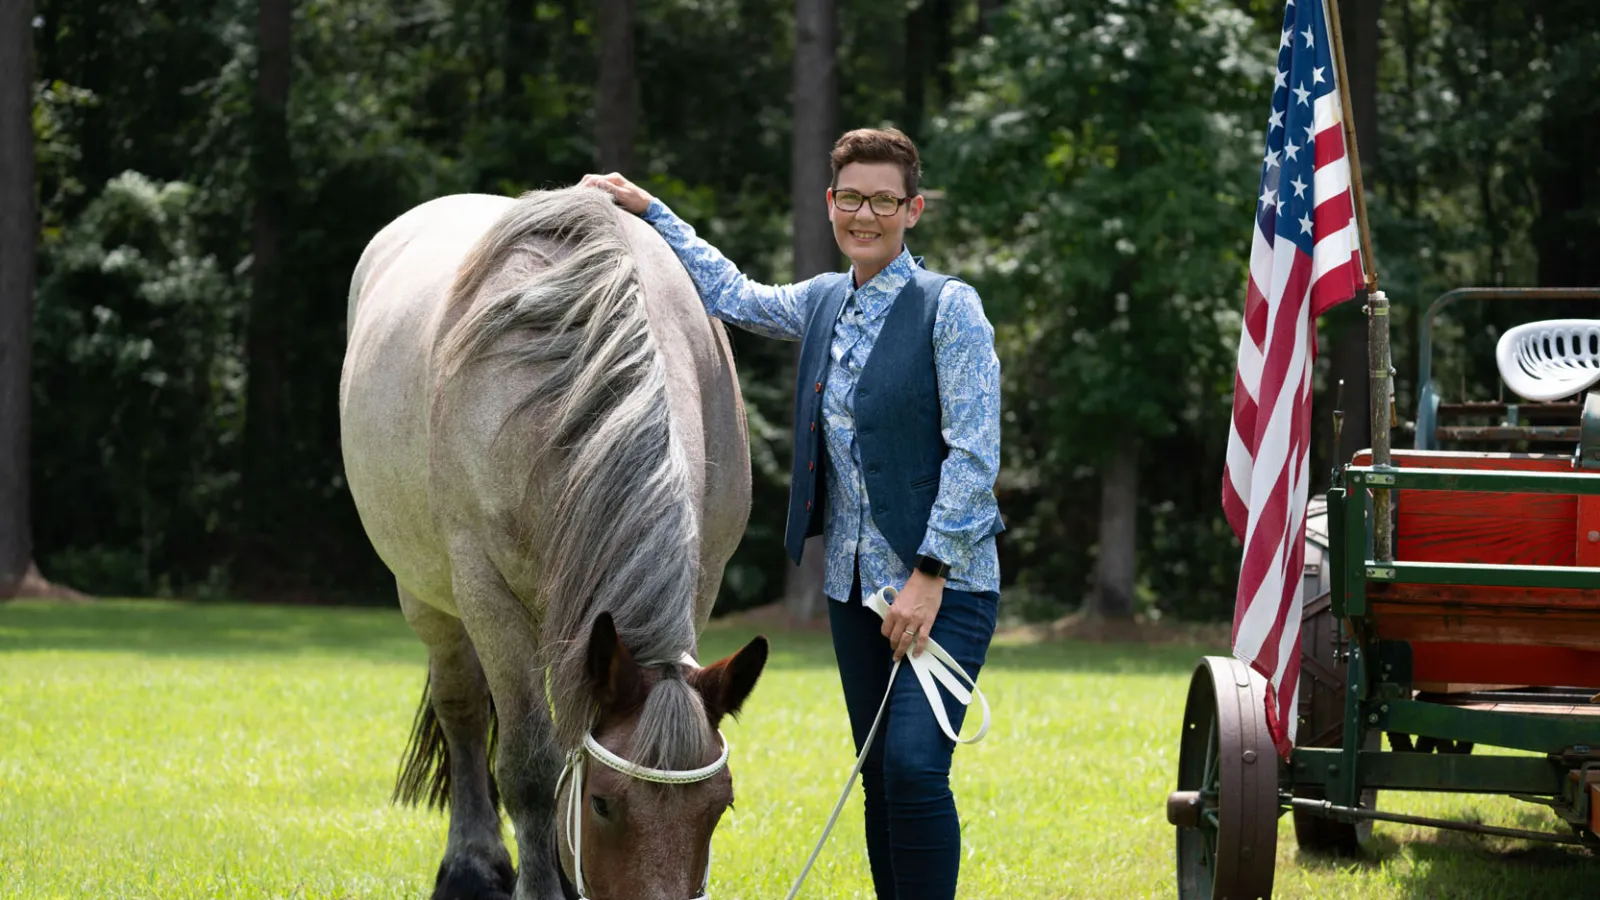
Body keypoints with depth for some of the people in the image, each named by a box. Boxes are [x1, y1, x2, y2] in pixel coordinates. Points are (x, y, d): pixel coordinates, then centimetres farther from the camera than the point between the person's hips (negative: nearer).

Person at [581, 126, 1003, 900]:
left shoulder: (950, 308, -9)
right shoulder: (823, 303, 10)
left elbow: (974, 454, -13)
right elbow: (732, 295, 30)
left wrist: (931, 574, -17)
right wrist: (648, 211, 31)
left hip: (945, 586, -7)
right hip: (854, 582, 7)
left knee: (913, 766, -18)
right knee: (878, 777, 8)